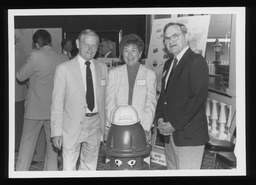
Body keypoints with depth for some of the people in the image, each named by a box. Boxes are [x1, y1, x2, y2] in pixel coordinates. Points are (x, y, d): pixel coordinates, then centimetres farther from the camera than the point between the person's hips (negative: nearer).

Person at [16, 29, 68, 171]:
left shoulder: (36, 56, -15)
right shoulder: (63, 58, -3)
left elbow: (20, 76, -4)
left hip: (35, 108, -3)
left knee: (27, 143, 8)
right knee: (52, 143, 15)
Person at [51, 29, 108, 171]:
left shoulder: (102, 67, 6)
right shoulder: (64, 69, -7)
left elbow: (104, 98, 8)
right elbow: (57, 102, -7)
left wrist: (104, 126, 5)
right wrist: (56, 132, -11)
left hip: (95, 125, 4)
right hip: (72, 126, -4)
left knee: (90, 167, 16)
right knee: (69, 168, 4)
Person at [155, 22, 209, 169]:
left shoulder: (197, 61, -9)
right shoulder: (169, 64, 17)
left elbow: (198, 98, -18)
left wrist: (174, 124, -16)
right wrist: (160, 119, 2)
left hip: (189, 135, -7)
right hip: (170, 134, 8)